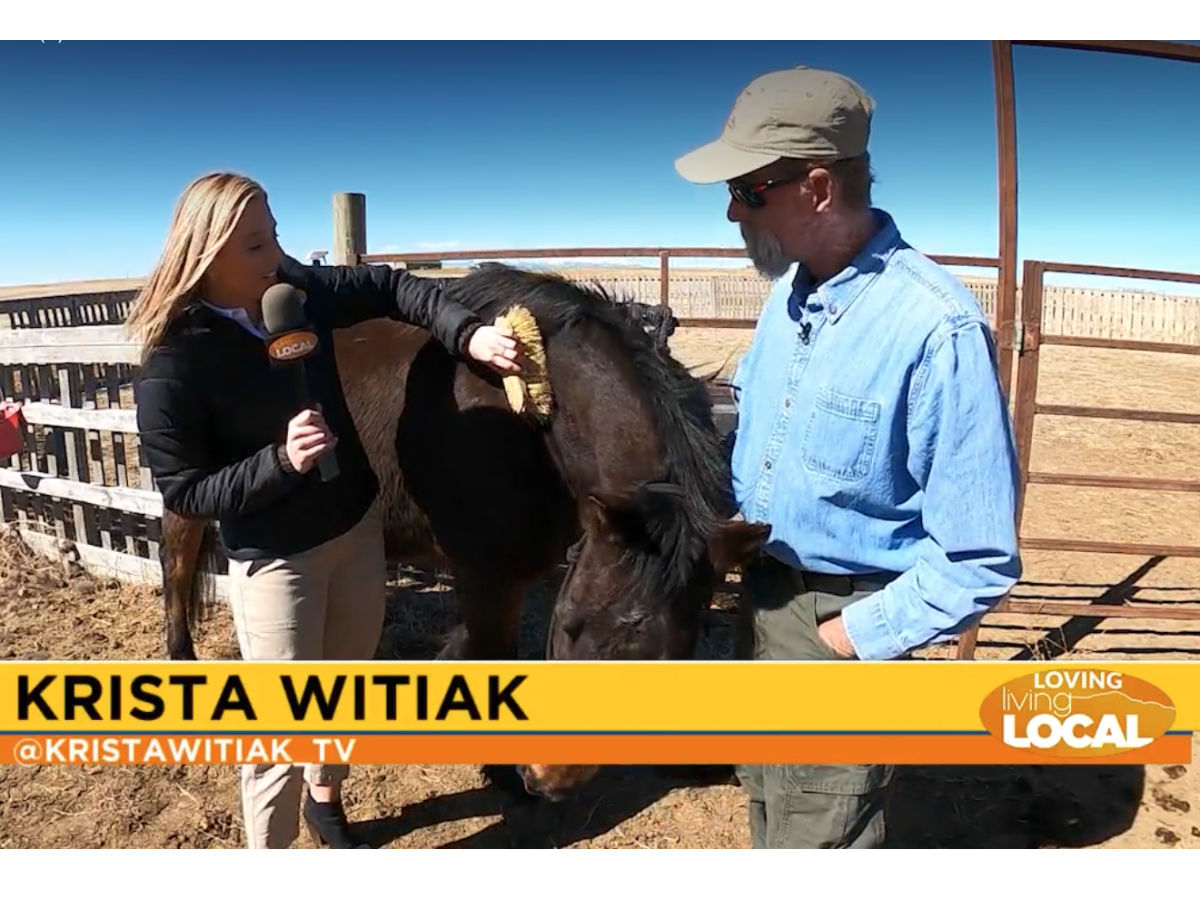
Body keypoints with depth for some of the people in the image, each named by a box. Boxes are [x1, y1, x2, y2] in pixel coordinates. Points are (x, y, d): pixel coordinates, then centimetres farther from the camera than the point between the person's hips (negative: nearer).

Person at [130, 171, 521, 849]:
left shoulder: (299, 290, -9)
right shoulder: (172, 369, -23)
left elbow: (391, 288, -2)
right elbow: (185, 494, -18)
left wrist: (469, 335, -18)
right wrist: (280, 460, -32)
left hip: (357, 524, 7)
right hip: (275, 560, -6)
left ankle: (326, 798, 51)